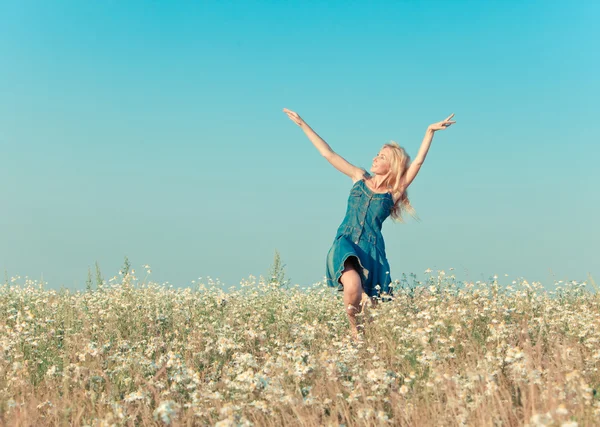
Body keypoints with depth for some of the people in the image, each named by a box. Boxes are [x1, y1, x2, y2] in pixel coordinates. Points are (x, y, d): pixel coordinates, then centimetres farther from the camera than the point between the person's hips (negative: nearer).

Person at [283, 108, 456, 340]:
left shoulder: (394, 192, 8)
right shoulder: (360, 177, 14)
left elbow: (417, 162, -1)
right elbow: (328, 154, 16)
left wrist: (430, 132, -10)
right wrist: (303, 124, 16)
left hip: (372, 250, 0)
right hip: (345, 244, 0)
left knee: (370, 307, -5)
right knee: (353, 286, -30)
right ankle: (353, 329, -6)